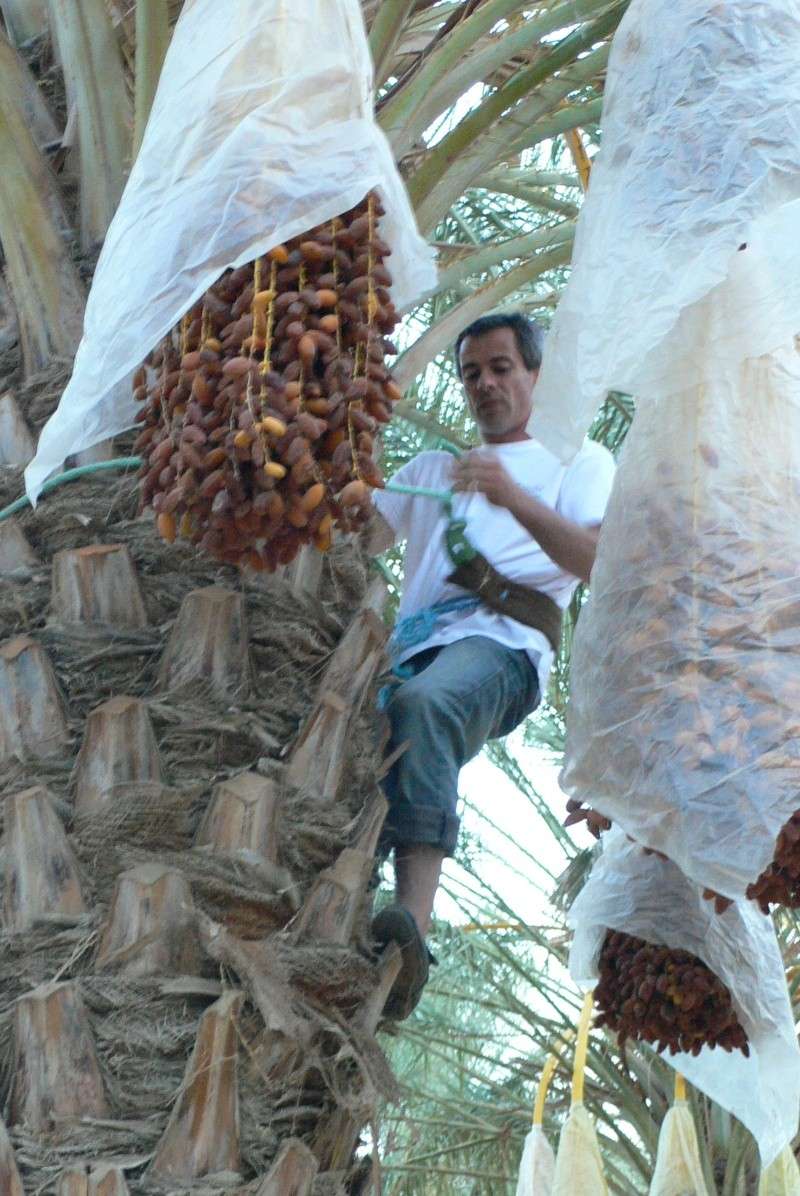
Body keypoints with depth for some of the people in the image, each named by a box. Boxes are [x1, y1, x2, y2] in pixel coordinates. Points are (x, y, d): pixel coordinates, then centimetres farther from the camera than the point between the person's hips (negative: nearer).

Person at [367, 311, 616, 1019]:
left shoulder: (579, 459, 22)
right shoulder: (431, 468, 39)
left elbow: (595, 562, 2)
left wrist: (514, 498, -16)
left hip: (502, 645, -6)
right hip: (414, 648, 6)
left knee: (421, 705, -39)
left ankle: (414, 922, -54)